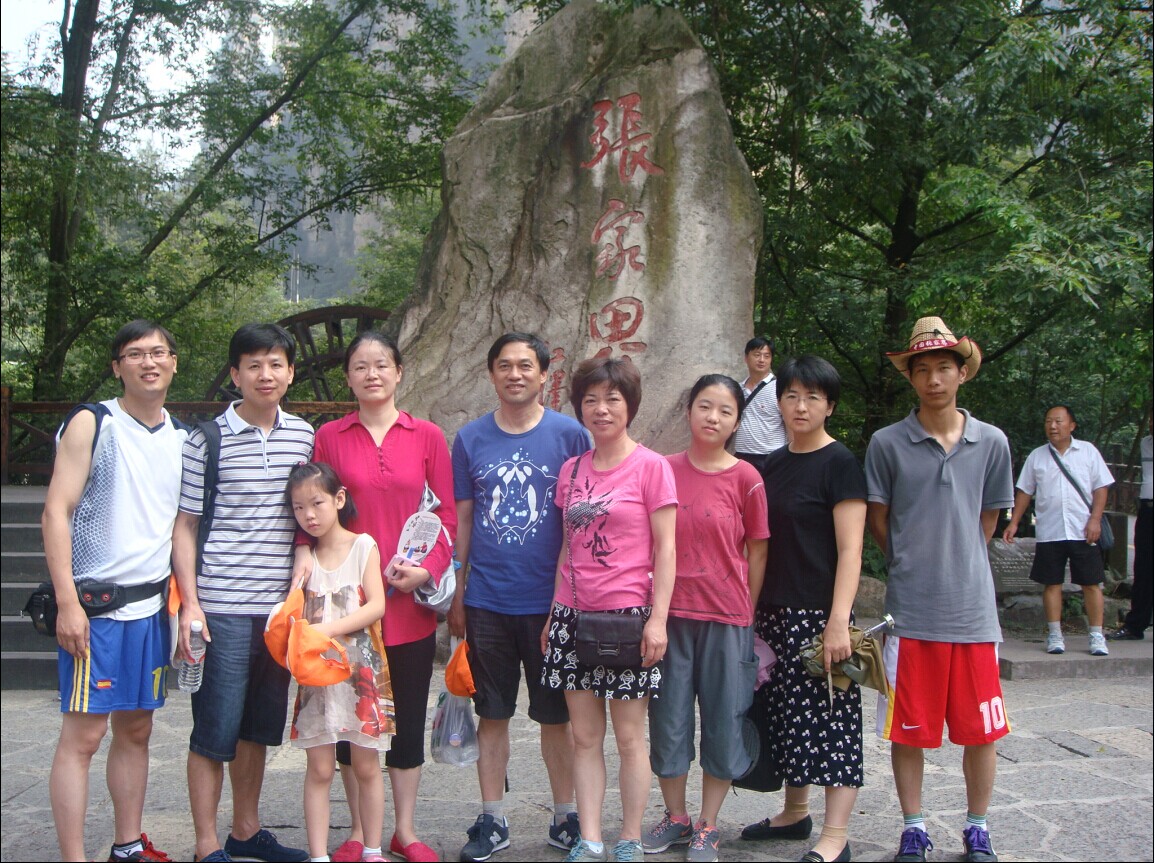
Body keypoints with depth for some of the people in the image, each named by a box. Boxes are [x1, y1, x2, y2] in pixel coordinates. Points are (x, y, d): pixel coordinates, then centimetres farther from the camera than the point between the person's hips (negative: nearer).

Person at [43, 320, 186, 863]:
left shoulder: (182, 438, 12)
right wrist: (67, 603, -16)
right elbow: (56, 512, -10)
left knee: (136, 730, 12)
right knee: (83, 733, -4)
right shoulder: (91, 423, -5)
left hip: (152, 606, 6)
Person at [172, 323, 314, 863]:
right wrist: (190, 602, -9)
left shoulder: (304, 437, 8)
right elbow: (184, 525, -2)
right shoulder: (207, 441, -4)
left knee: (259, 727, 15)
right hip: (223, 609, -4)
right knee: (215, 731, 0)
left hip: (281, 605, 5)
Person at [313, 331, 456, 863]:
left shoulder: (427, 437, 3)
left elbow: (446, 514, 3)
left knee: (407, 717, 9)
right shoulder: (329, 437, 2)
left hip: (410, 603, 0)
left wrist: (427, 568, -12)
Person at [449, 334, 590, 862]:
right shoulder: (471, 439, 4)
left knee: (555, 715, 9)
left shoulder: (570, 435, -2)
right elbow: (462, 520, 9)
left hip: (550, 601, -2)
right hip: (487, 601, 2)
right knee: (492, 714, 10)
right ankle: (492, 820, 22)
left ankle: (565, 816, 23)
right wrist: (456, 596, 8)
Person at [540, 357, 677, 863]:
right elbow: (568, 547, 14)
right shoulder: (571, 470, 10)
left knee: (629, 737, 4)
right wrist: (554, 613, 13)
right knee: (584, 736, 8)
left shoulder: (651, 466, -5)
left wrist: (658, 618, -12)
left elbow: (665, 548, -7)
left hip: (627, 613, -4)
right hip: (574, 615, 5)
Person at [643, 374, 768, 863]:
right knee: (668, 717, 9)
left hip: (726, 618, -1)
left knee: (723, 719, 6)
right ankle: (675, 817, 27)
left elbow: (757, 551, 2)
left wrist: (747, 612, 2)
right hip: (670, 612, 2)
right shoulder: (665, 470, 1)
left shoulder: (745, 478, -4)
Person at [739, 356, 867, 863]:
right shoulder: (773, 465, 12)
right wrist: (754, 609, 13)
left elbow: (850, 550, -14)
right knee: (790, 715, 15)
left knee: (830, 717, -2)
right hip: (776, 612, 7)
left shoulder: (839, 463, -9)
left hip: (821, 613, -7)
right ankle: (795, 812, 30)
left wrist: (839, 620, -21)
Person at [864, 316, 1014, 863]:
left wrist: (957, 565, 11)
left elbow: (988, 520, 13)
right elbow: (877, 521, 5)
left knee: (980, 730, 8)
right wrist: (914, 565, 7)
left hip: (973, 608, 1)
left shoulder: (991, 443, 4)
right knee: (908, 730, 7)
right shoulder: (887, 443, -2)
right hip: (910, 611, -1)